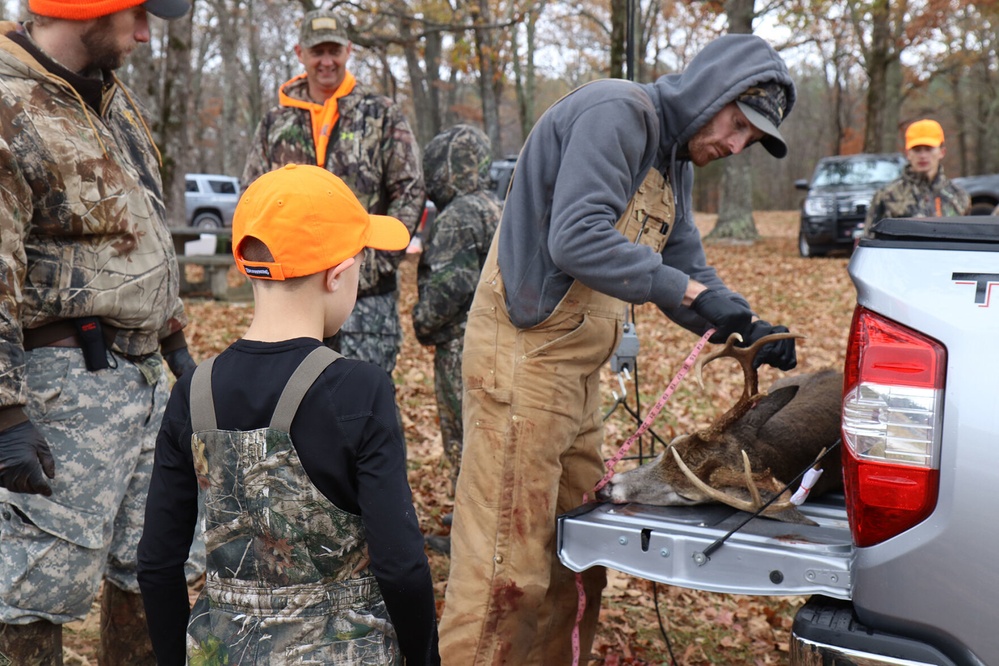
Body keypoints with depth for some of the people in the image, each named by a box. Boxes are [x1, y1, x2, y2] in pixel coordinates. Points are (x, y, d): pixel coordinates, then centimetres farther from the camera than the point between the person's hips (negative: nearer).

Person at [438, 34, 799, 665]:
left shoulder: (675, 166, 18)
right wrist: (689, 291, -20)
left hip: (578, 368, 10)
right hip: (526, 356, -10)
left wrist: (748, 327, 0)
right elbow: (576, 240, -25)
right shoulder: (616, 112, -13)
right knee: (509, 569, -6)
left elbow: (689, 271, 17)